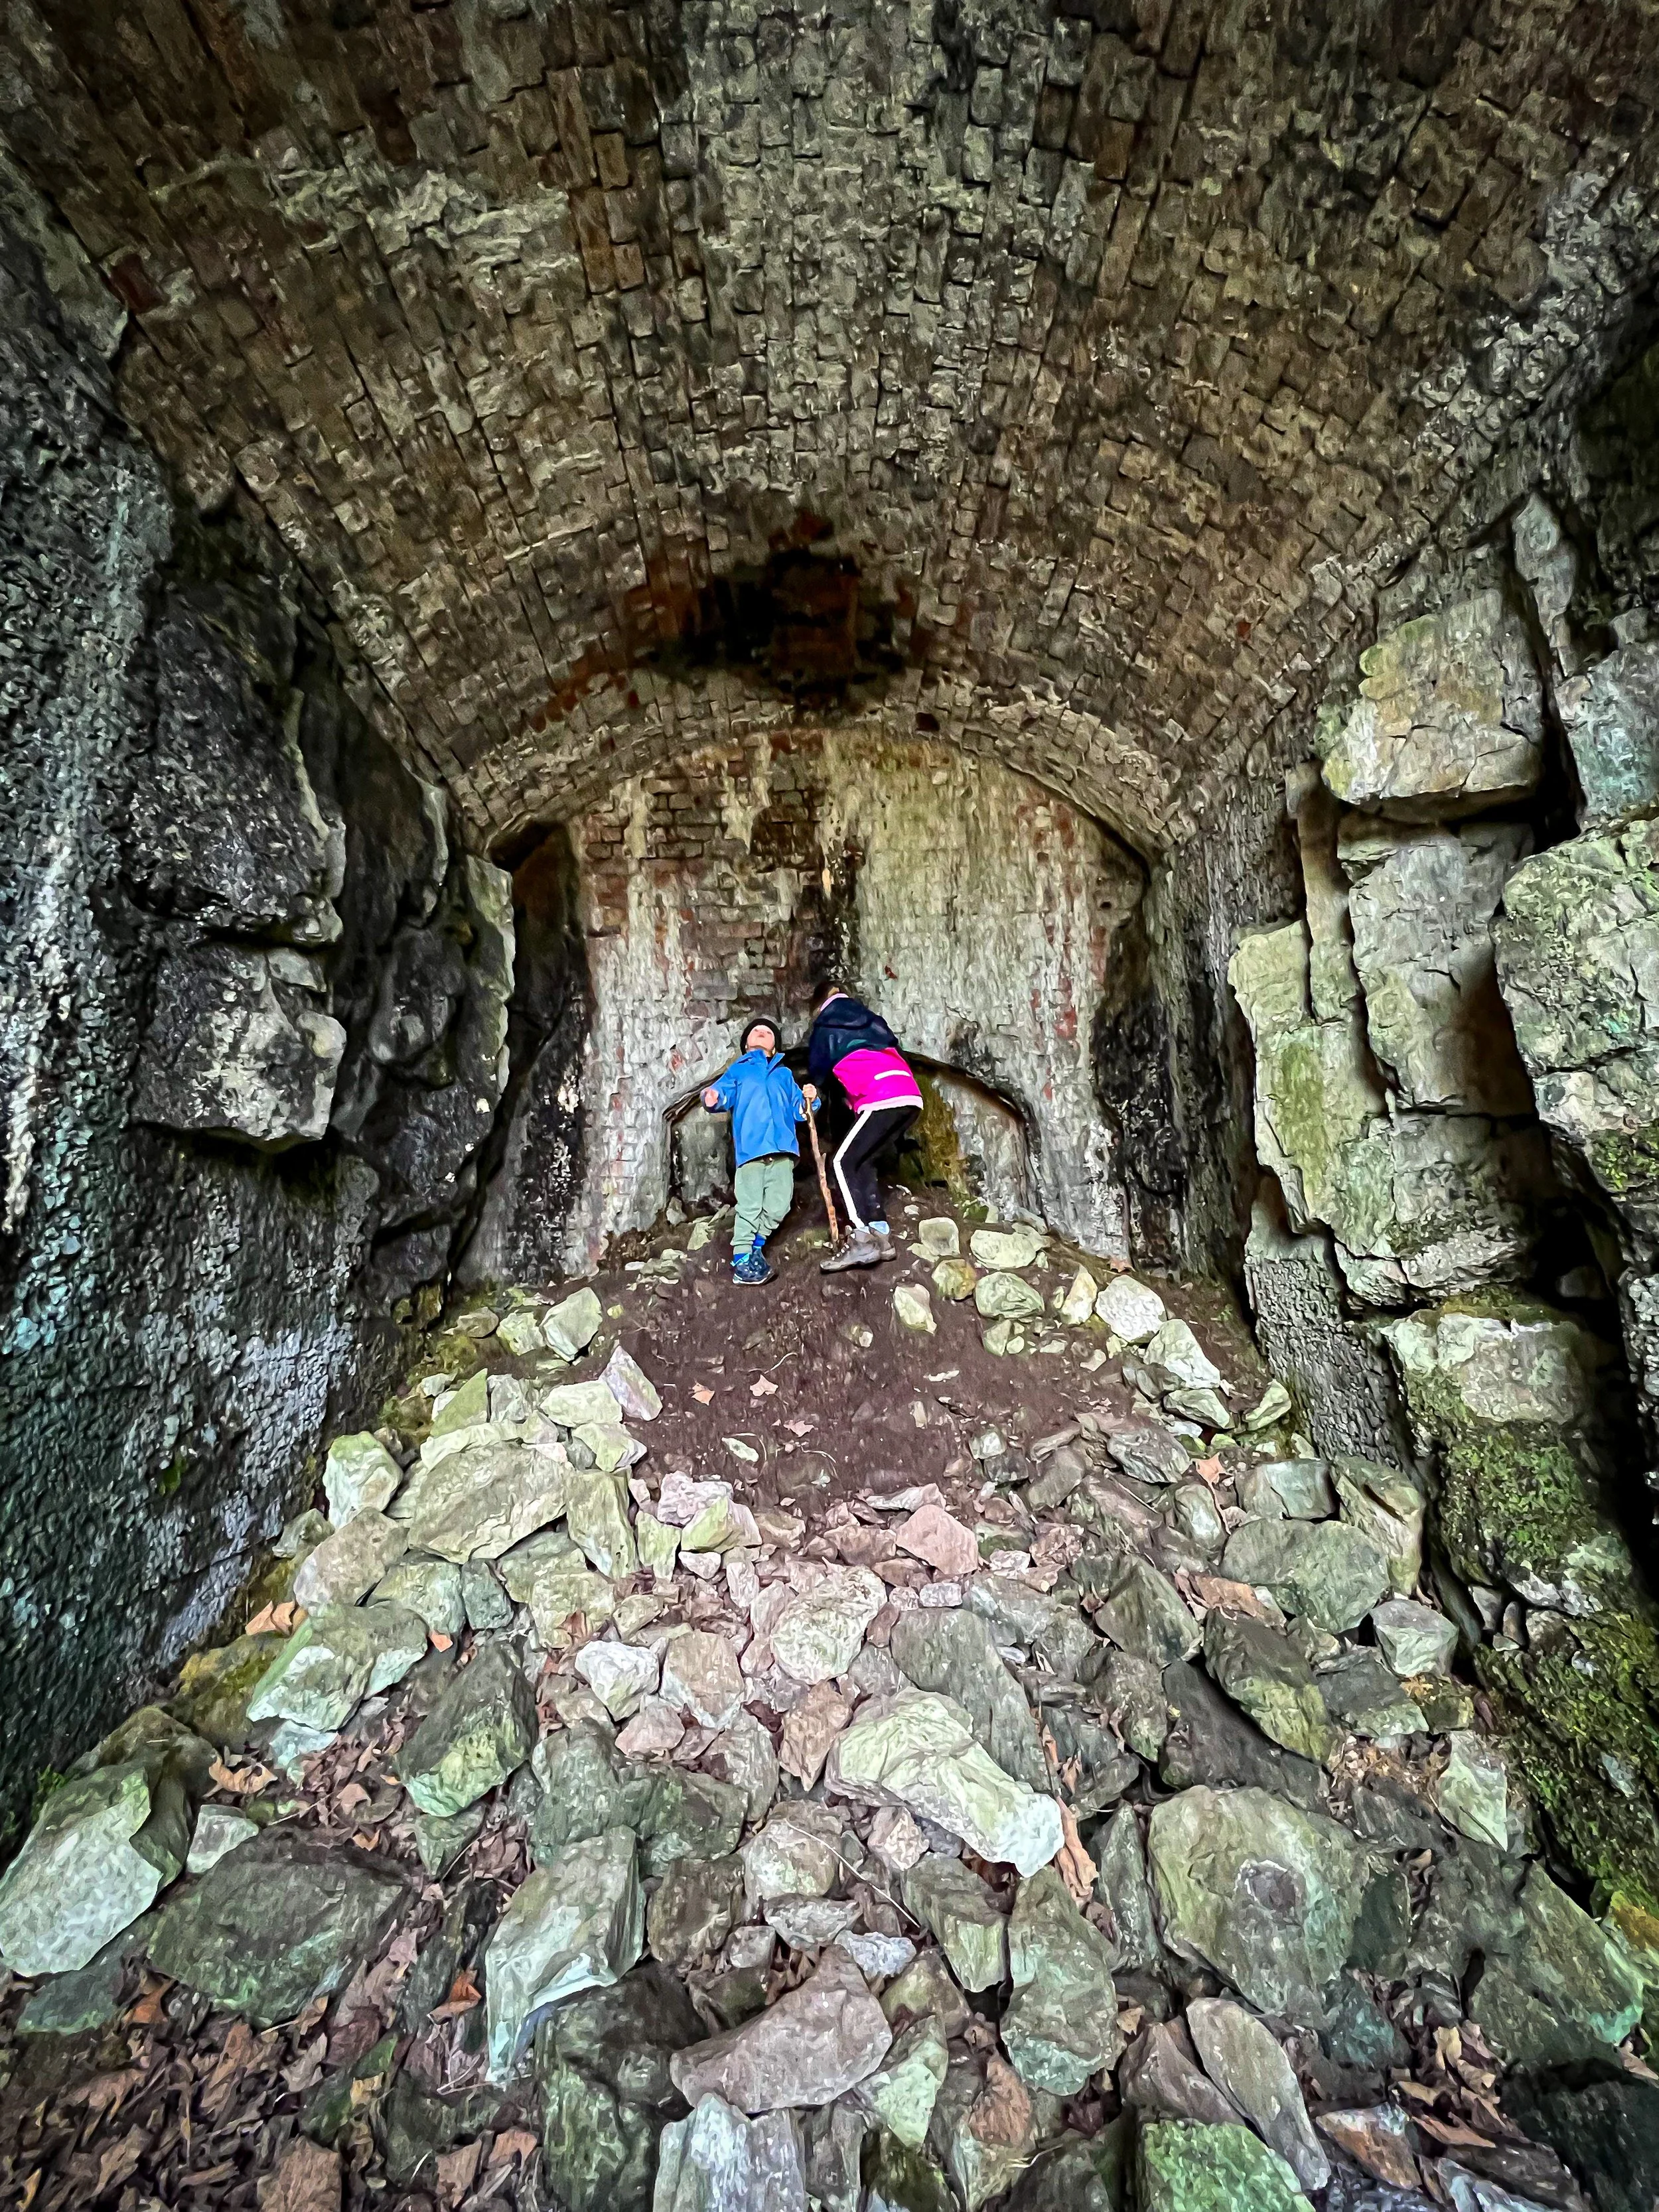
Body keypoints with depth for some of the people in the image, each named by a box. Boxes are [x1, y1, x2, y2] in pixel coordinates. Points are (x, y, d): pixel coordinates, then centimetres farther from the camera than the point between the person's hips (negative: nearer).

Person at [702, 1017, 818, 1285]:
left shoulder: (784, 1074, 28)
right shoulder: (738, 1070, 21)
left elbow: (798, 1111, 21)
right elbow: (724, 1094, 4)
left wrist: (808, 1100, -1)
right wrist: (713, 1099, -19)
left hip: (782, 1147, 3)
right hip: (751, 1146, -3)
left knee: (778, 1205, -1)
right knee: (750, 1205, -9)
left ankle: (756, 1246, 19)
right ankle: (742, 1260, -3)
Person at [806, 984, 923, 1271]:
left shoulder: (825, 1028, 14)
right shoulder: (872, 1022, 30)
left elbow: (817, 1073, 21)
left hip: (882, 1098, -7)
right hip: (909, 1096, 7)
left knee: (844, 1162, -4)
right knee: (861, 1162, 14)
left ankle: (863, 1242, -16)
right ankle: (881, 1236, 7)